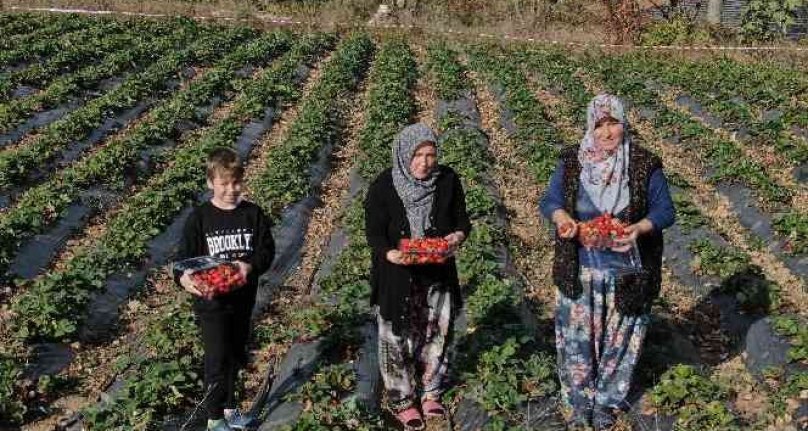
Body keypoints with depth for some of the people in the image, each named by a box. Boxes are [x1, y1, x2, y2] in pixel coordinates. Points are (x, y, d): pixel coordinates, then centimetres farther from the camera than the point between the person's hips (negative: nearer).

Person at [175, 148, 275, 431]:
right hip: (211, 302, -3)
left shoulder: (253, 214, -4)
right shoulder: (199, 218, -9)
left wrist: (250, 266, -24)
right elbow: (184, 256, -10)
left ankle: (229, 405, 39)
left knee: (236, 357, 18)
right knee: (217, 362, 1)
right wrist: (184, 278, -31)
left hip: (243, 300, 3)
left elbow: (267, 250, -4)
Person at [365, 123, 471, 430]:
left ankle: (431, 392, 34)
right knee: (398, 339, 6)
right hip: (397, 277, -3)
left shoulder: (448, 180, -5)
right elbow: (374, 232, -10)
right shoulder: (384, 186, -13)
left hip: (438, 274, 3)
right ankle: (401, 400, 23)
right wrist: (390, 254, -30)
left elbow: (462, 220, 3)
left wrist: (458, 236, -20)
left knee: (436, 333, 14)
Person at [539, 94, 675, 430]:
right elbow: (548, 201, 4)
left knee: (618, 339, 12)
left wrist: (640, 228, -23)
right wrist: (561, 216, -20)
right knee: (577, 336, 9)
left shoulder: (644, 166, -8)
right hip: (580, 270, 1)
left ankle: (606, 401, 33)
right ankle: (580, 399, 30)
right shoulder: (571, 162, -3)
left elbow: (665, 211, -3)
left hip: (626, 272, -1)